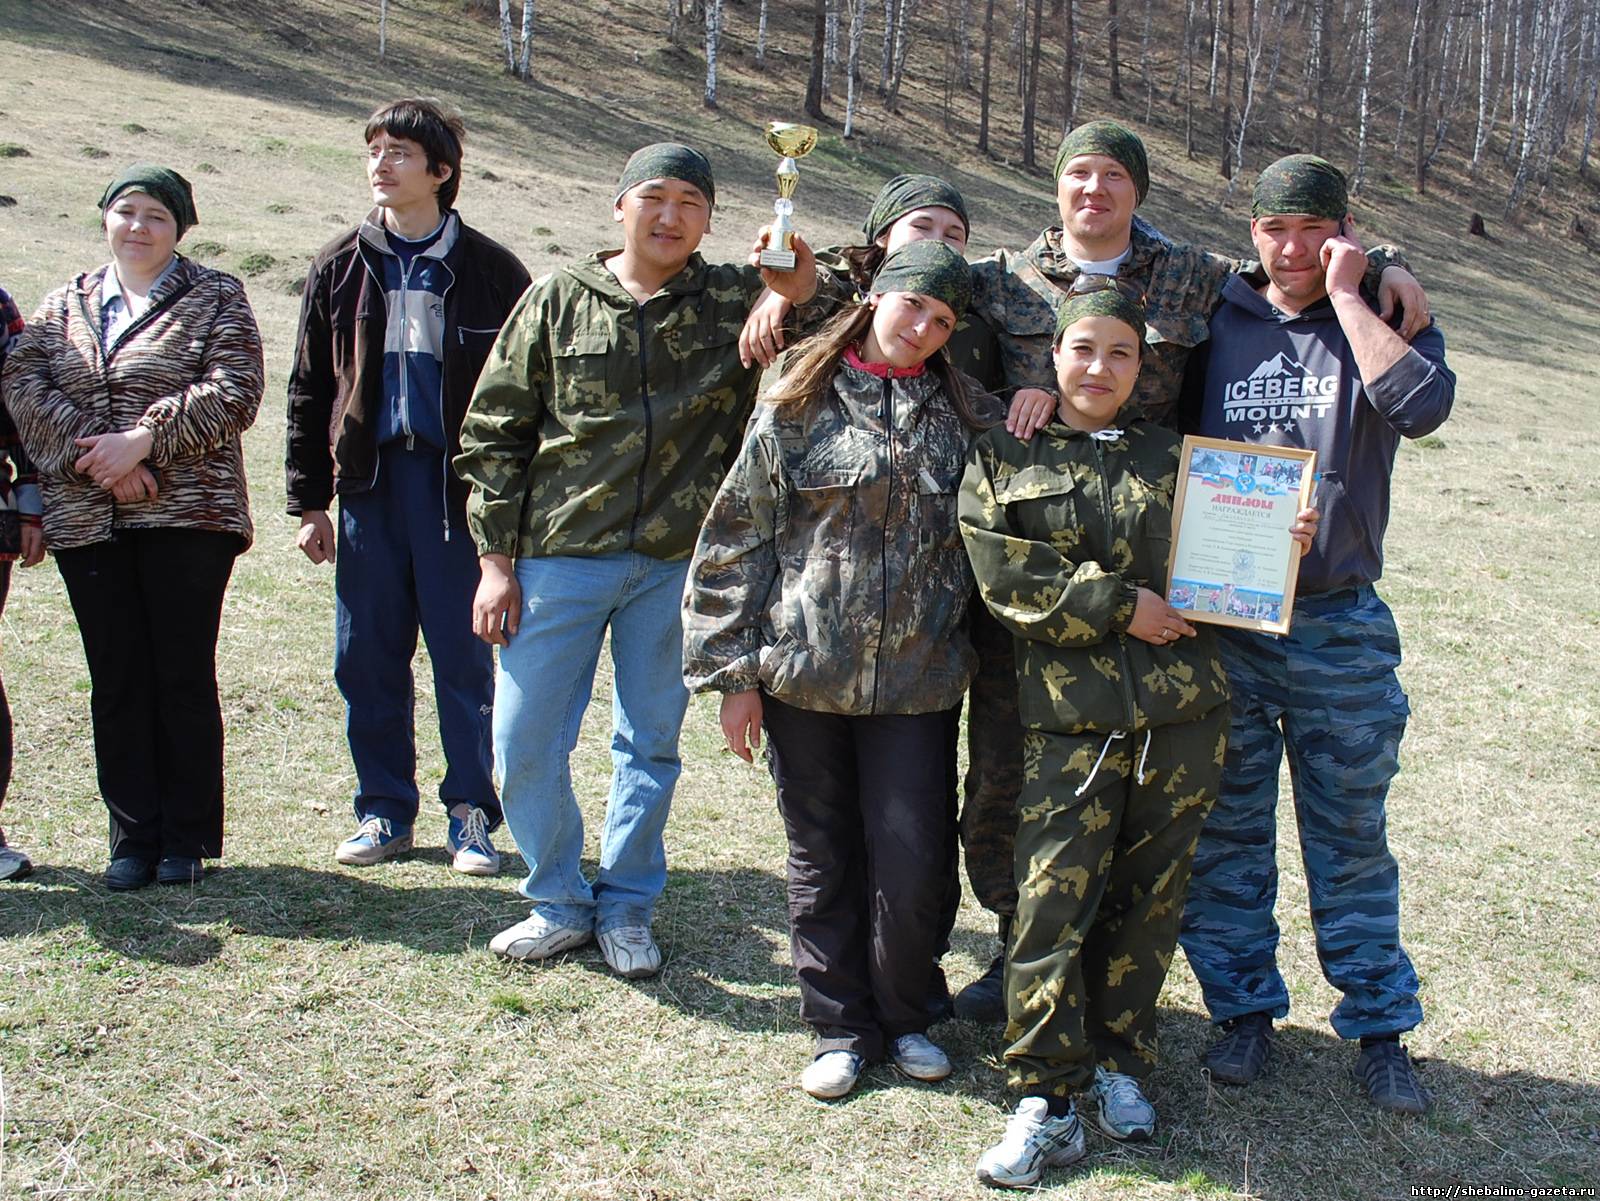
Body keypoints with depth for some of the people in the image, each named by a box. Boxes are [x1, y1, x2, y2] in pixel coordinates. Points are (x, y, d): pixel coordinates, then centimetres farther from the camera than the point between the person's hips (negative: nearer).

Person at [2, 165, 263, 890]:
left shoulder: (215, 300, 6)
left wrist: (144, 439, -16)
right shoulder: (64, 306, 17)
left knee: (183, 678, -1)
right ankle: (133, 838, 13)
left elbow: (232, 391, -7)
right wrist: (92, 456, -12)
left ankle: (187, 840, 10)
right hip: (86, 523, 3)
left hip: (186, 517, -3)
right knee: (117, 684, 5)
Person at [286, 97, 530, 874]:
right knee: (367, 659, 6)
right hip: (371, 484, 3)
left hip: (458, 485, -3)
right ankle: (384, 810, 19)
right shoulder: (341, 268, 11)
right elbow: (309, 390, 13)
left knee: (465, 659, 1)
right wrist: (309, 500, 8)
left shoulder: (491, 271, 1)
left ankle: (471, 814, 12)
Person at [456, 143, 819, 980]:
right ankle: (560, 904, 22)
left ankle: (626, 907, 27)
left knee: (651, 743, 10)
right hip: (559, 556, 0)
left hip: (675, 562, 1)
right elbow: (493, 431, 4)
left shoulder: (737, 300, 4)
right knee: (525, 744, 1)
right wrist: (495, 558, -1)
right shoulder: (560, 299, 3)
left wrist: (806, 292, -22)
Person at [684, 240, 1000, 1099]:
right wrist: (731, 672, -1)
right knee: (822, 859, 9)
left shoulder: (963, 417, 7)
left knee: (913, 862, 0)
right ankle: (841, 1027, 25)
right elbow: (736, 541, 1)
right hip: (805, 675, 0)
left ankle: (903, 1019, 24)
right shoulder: (797, 409, 1)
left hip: (917, 680, 1)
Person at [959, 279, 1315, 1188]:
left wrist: (1280, 543, 0)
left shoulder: (1174, 456, 16)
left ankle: (1121, 1063, 26)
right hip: (1072, 717, -3)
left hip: (1184, 713, 3)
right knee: (1053, 902, -8)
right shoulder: (1005, 459, 7)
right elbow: (1005, 576, -5)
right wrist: (1119, 604, -9)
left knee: (1149, 897, 9)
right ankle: (1048, 1101, 4)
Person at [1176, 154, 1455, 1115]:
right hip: (1218, 616, 1)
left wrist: (1346, 295, -14)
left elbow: (1422, 404, -20)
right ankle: (1245, 1007, 26)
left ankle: (1379, 1025, 23)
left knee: (1351, 834, 9)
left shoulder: (1385, 322, 2)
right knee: (1228, 828, 9)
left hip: (1340, 625, -1)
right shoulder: (1214, 320, 5)